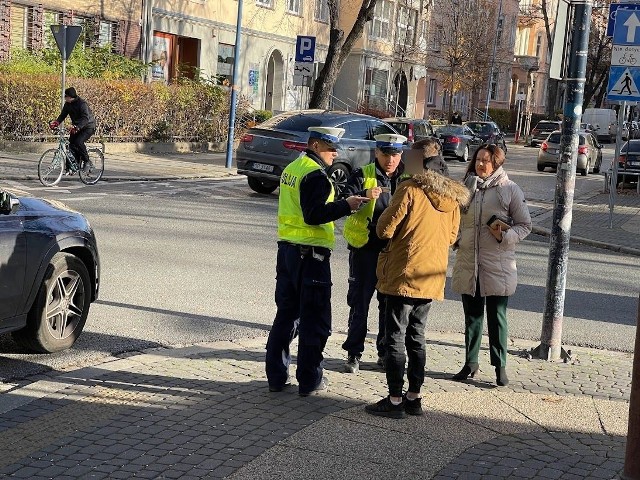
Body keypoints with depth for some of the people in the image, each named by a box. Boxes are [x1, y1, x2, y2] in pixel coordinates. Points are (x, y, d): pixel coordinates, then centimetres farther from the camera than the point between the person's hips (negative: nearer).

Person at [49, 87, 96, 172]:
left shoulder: (82, 103, -25)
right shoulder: (67, 104, -2)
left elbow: (85, 118, -36)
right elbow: (63, 115, -2)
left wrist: (76, 127, -51)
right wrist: (56, 122, -23)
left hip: (88, 127, -8)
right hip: (76, 127, 8)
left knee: (78, 142, -26)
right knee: (71, 144, -3)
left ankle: (86, 161, -7)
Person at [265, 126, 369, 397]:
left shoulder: (291, 169, 13)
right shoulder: (315, 175, -16)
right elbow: (314, 215, -23)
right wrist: (346, 205, -19)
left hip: (286, 249, 9)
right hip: (310, 254, -9)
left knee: (286, 314, 14)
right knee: (314, 321, 1)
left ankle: (276, 376, 17)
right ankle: (309, 381, 6)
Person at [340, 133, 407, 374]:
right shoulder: (363, 176, -4)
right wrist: (364, 196, -35)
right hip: (365, 248, -3)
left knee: (390, 304, 11)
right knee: (359, 303, 2)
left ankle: (385, 352, 23)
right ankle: (354, 354, 10)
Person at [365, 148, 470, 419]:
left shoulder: (410, 189, -14)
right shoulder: (453, 197, 6)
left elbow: (385, 229, -13)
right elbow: (452, 236, 14)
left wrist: (387, 212, 6)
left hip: (404, 276, -6)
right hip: (432, 278, 7)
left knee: (395, 338, 1)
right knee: (416, 337, 16)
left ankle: (395, 400, 2)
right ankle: (414, 397, 19)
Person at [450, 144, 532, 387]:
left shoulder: (510, 190, -4)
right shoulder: (466, 186, 7)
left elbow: (525, 225, -1)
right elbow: (456, 218, 18)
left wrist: (505, 236, -18)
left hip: (497, 264, -4)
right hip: (468, 263, 4)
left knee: (497, 316, 3)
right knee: (472, 315, 13)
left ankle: (500, 366, 14)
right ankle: (470, 362, 24)